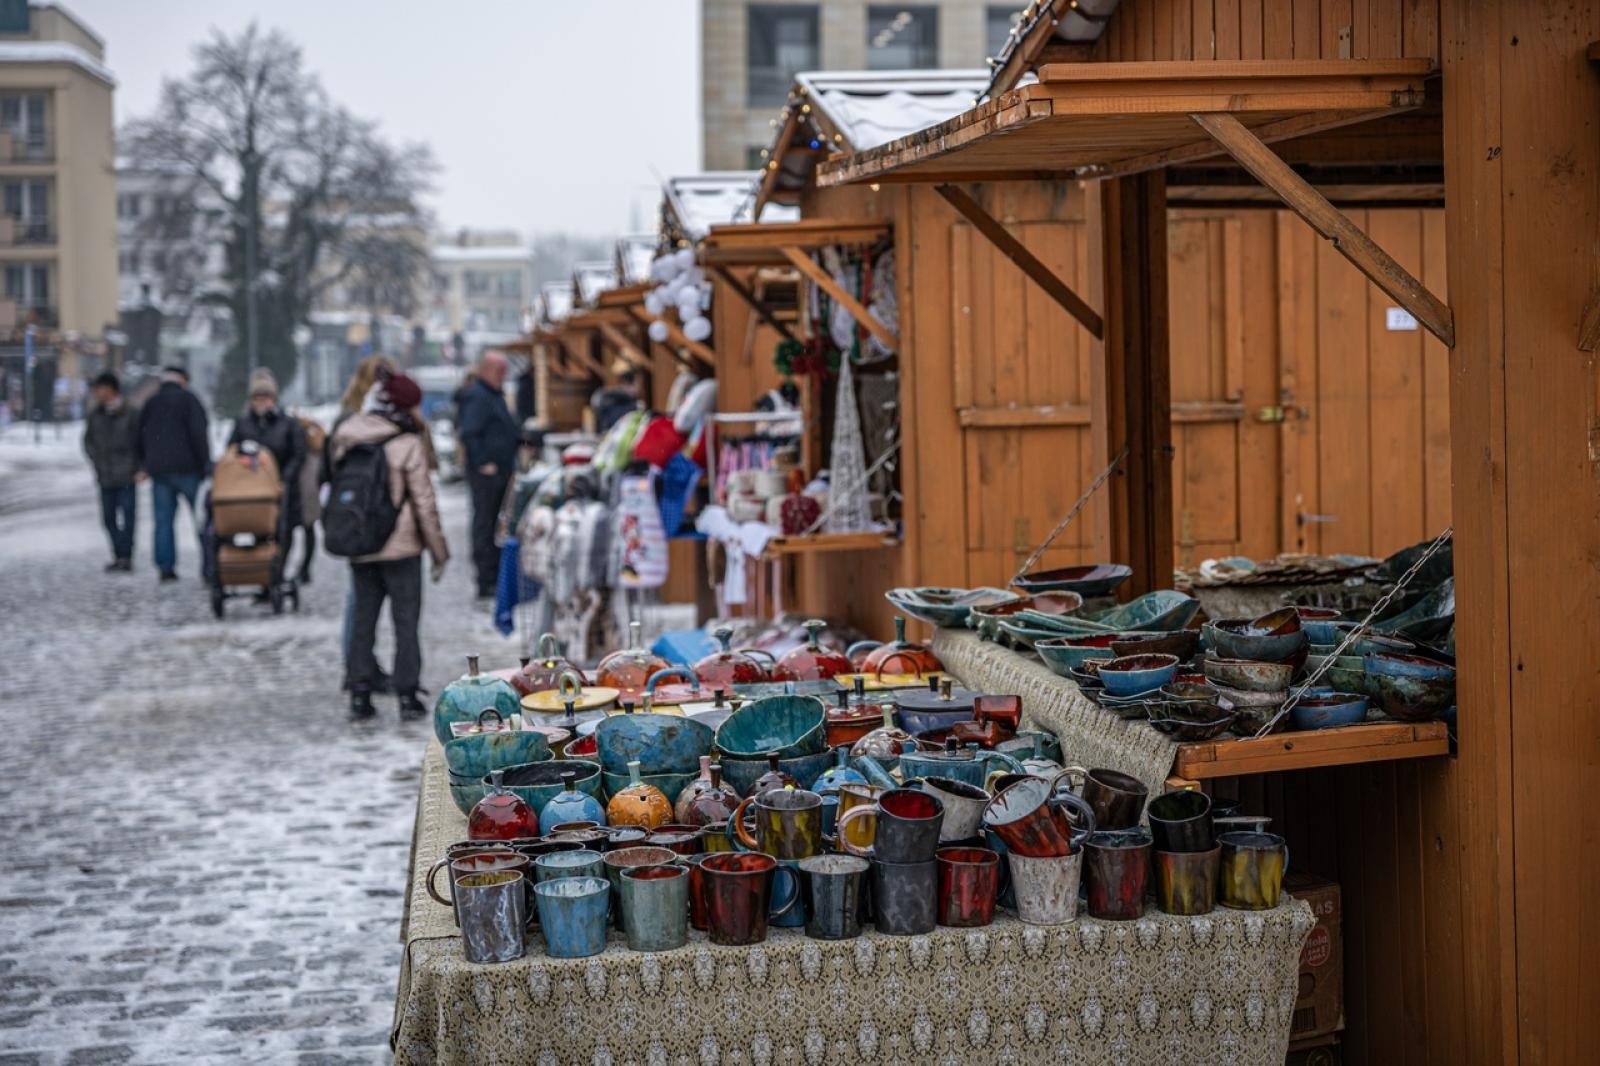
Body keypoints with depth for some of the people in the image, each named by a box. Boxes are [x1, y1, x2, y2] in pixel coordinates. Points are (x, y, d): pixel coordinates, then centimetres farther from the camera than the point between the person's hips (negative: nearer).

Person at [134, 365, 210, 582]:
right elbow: (198, 434, -12)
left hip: (158, 471, 5)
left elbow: (138, 440, 19)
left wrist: (145, 465, 31)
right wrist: (206, 464, -10)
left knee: (163, 520, 5)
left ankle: (165, 567, -1)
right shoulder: (188, 399, -2)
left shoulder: (149, 404, 15)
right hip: (187, 469, -5)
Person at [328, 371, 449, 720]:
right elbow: (424, 502, -10)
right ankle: (407, 694, 4)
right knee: (406, 620, 5)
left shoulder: (344, 439, 1)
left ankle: (360, 692, 10)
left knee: (362, 618, 13)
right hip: (400, 547, -4)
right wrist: (439, 551, -3)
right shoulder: (407, 444, -12)